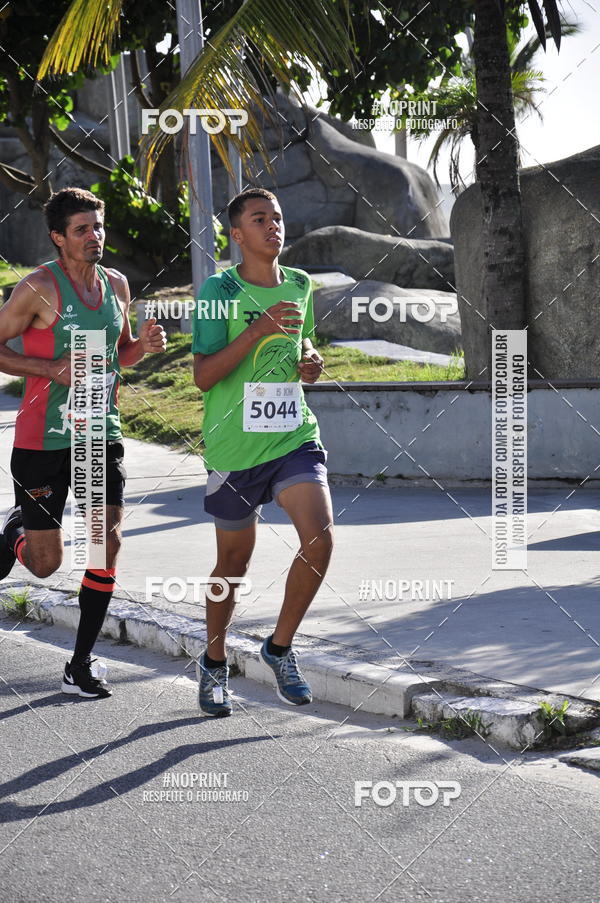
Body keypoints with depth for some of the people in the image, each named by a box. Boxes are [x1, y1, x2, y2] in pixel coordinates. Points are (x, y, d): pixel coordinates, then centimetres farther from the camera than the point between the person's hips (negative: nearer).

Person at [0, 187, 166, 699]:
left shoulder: (117, 285, 7)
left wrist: (144, 346, -1)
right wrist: (52, 368, -19)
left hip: (101, 433, 5)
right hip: (45, 439, -5)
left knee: (107, 543, -6)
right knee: (45, 563, 2)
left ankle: (81, 665, 5)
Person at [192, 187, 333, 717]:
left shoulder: (300, 285, 8)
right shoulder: (219, 291, -8)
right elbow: (204, 375, -16)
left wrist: (310, 360, 4)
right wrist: (261, 329, -25)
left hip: (295, 438, 4)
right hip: (235, 447, -3)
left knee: (320, 538, -17)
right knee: (235, 560, 9)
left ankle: (280, 647, 5)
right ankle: (214, 663, 32)